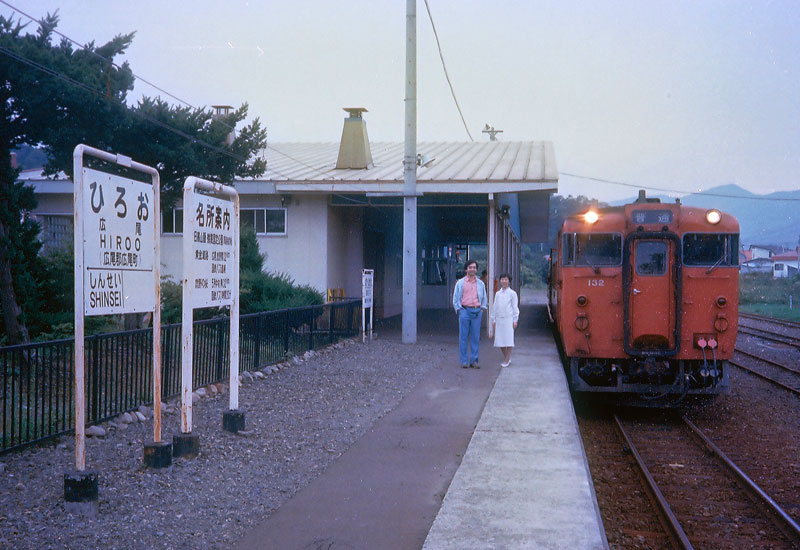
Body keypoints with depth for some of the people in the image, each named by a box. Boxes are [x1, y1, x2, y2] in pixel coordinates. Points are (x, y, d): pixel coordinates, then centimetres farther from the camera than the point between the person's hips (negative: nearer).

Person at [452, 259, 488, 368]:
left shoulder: (480, 284, 14)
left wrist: (482, 308, 9)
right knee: (463, 337, -4)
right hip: (464, 310, -2)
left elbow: (484, 298, 22)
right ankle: (464, 361, 1)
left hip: (477, 311, 2)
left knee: (475, 337, 0)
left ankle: (474, 361, 6)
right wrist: (458, 309, -1)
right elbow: (455, 298, 9)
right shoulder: (460, 283, 8)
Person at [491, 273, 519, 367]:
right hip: (499, 319, 4)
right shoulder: (497, 294, 11)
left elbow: (515, 307, 0)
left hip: (508, 319, -4)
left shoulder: (512, 293, -1)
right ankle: (507, 358, 17)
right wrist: (493, 320, 12)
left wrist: (515, 320, -4)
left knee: (509, 340, -3)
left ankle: (507, 360, 2)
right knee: (500, 340, 4)